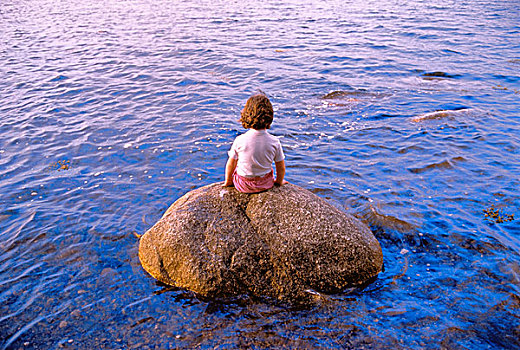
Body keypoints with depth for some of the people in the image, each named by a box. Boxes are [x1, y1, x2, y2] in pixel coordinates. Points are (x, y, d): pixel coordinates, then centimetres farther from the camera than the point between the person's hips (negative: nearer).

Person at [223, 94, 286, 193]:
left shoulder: (240, 140, -21)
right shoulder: (274, 142, -17)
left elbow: (231, 165, -10)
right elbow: (281, 168, -7)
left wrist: (228, 181, 10)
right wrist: (279, 181, 14)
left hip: (243, 185, -1)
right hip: (266, 184, 2)